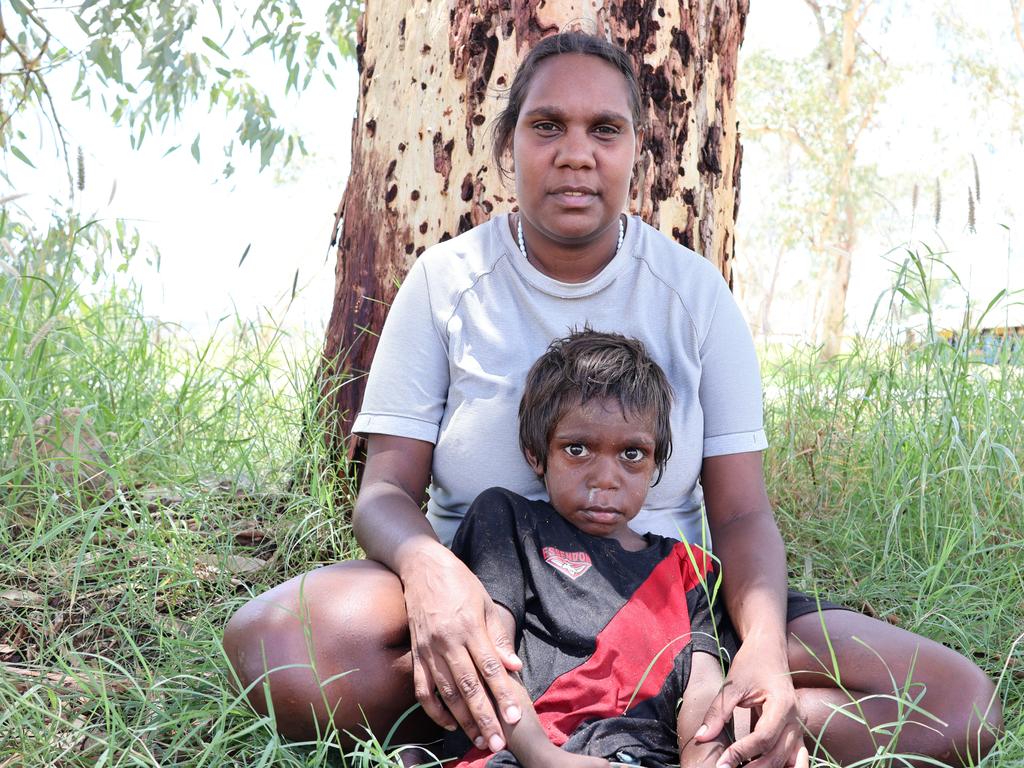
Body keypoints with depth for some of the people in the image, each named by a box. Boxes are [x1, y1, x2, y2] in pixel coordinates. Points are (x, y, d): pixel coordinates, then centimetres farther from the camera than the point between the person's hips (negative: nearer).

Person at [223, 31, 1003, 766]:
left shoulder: (694, 291, 1)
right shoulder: (446, 280, 0)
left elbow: (741, 513, -3)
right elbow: (388, 490, -5)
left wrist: (765, 644, -26)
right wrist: (426, 566, -30)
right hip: (479, 602, -1)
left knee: (960, 702, -19)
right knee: (274, 641, -33)